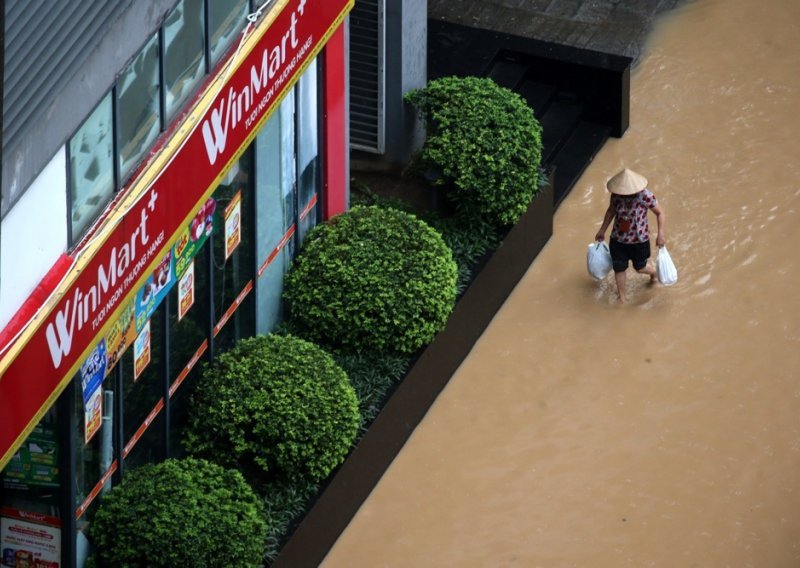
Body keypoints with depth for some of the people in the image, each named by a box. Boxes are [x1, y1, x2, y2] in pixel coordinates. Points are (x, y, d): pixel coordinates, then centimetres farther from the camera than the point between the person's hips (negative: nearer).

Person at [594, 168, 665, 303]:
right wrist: (602, 230, 12)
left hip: (639, 240, -2)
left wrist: (661, 235, -15)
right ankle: (622, 298, 32)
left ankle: (654, 271, 54)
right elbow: (611, 211, 4)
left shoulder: (645, 196, -27)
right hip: (618, 239, 2)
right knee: (619, 268, 10)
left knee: (640, 268, 17)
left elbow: (660, 213, -12)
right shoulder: (616, 195, -17)